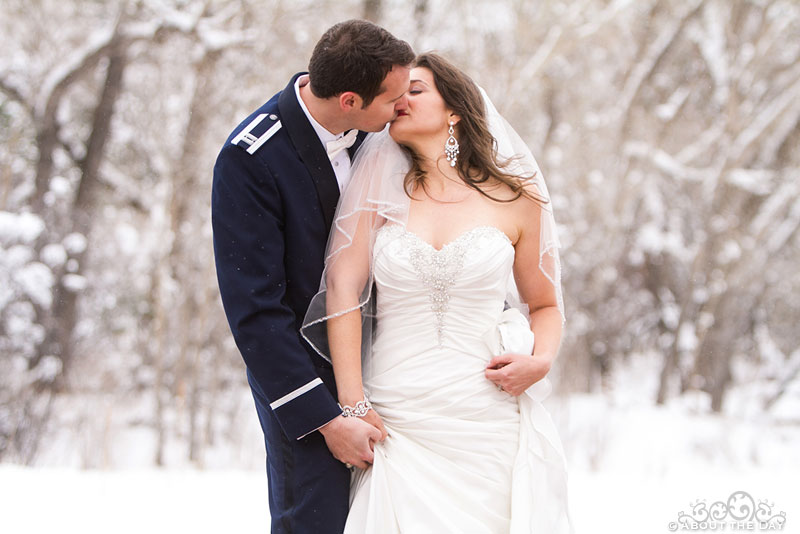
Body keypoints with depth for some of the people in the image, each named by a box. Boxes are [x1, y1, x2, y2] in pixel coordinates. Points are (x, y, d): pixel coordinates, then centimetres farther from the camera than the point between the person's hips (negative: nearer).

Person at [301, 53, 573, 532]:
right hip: (398, 419, 0)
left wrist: (540, 360, -8)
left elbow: (546, 304, 13)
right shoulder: (381, 187, 4)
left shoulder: (515, 197, 4)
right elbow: (343, 287, -4)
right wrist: (352, 404, -10)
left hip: (491, 416, 0)